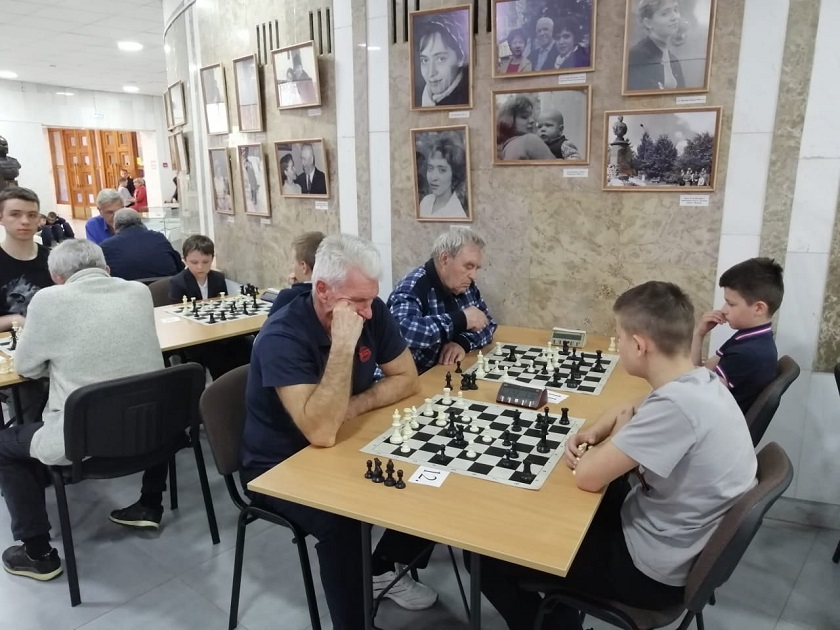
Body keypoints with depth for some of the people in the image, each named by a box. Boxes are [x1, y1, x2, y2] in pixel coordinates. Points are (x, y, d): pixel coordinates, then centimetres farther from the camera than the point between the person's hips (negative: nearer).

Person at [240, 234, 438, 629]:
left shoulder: (372, 313, -10)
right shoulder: (282, 337, -29)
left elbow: (407, 379, -3)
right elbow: (321, 433, -37)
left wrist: (351, 407, -18)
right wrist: (344, 344, -39)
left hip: (344, 447, 6)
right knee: (341, 522, -32)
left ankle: (384, 568, 17)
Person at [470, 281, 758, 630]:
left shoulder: (676, 405, -33)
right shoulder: (698, 381, -3)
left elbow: (587, 476, -26)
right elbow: (630, 413, 15)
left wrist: (618, 432, -8)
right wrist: (592, 433, -5)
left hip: (656, 568, -9)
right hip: (668, 534, 9)